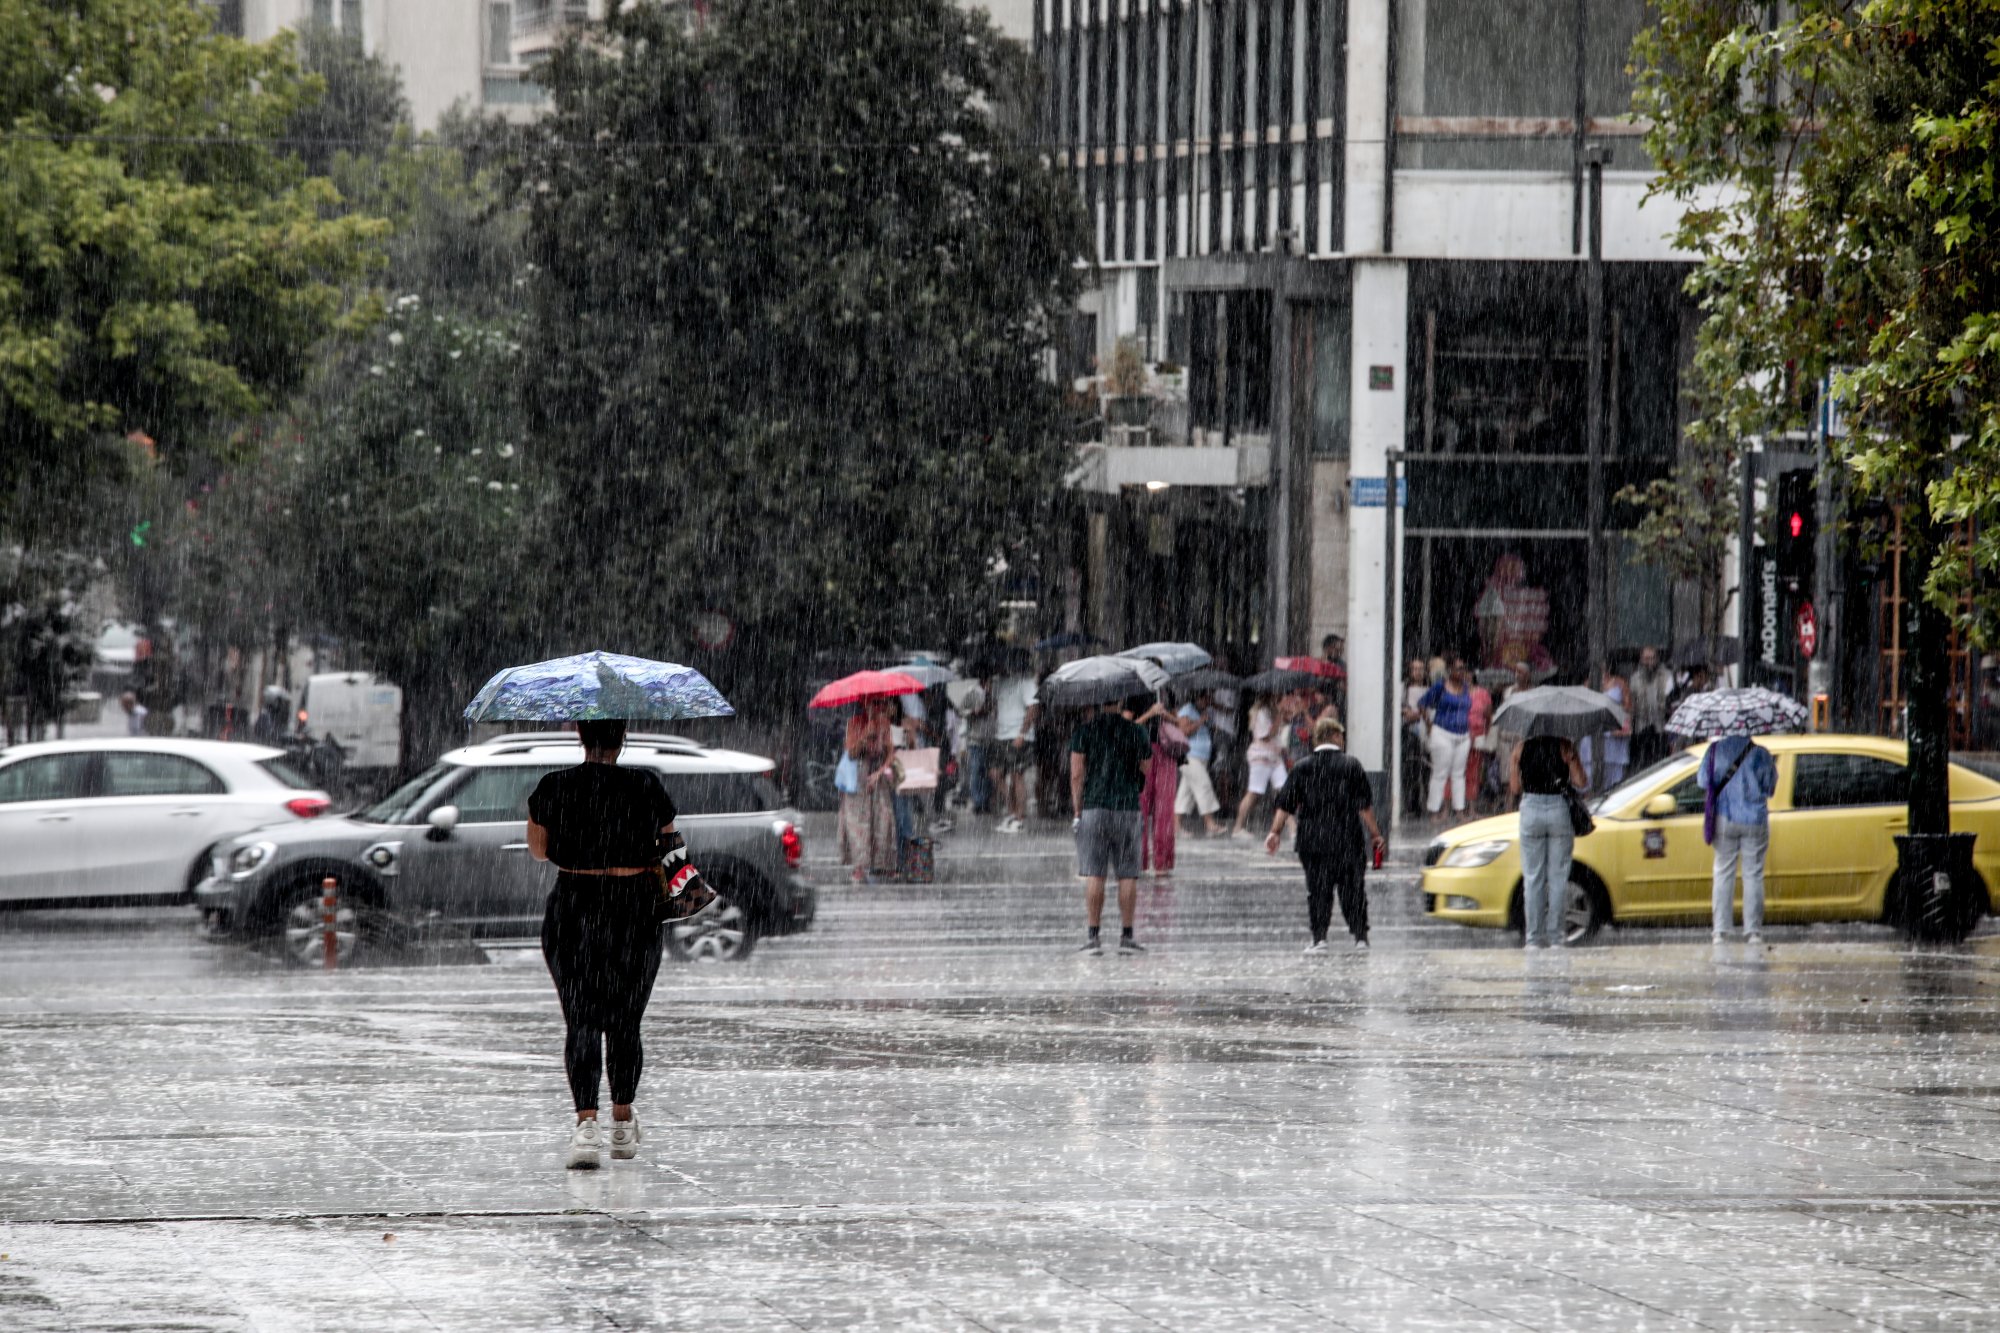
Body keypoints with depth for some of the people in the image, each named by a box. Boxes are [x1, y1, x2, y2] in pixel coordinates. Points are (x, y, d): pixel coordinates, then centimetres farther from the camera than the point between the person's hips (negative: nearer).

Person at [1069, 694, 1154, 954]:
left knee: (1094, 875, 1)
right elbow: (1147, 770, 10)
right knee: (1127, 875, 5)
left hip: (1093, 807, 0)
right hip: (1127, 806, 0)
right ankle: (1126, 936, 4)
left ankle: (1093, 936, -3)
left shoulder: (1085, 731, -1)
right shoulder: (1136, 732, -1)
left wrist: (1077, 811, 3)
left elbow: (1076, 774, -4)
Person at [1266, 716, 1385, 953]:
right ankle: (1360, 936, 5)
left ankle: (1319, 938, -4)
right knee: (1352, 888, 7)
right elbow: (1365, 804, -3)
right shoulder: (1351, 765, -2)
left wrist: (1275, 832, 5)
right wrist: (1374, 833, 4)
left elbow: (1285, 804, 0)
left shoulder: (1302, 767, 3)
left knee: (1318, 889, 4)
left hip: (1313, 841, 1)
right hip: (1347, 840, -1)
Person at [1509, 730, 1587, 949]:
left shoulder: (1521, 749, -1)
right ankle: (1555, 937, 4)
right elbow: (1580, 783, -6)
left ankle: (1534, 938, 5)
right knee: (1558, 877, 6)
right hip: (1559, 809, -1)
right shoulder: (1565, 748, -6)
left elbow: (1515, 789, 1)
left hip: (1531, 810, 1)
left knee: (1532, 877, 7)